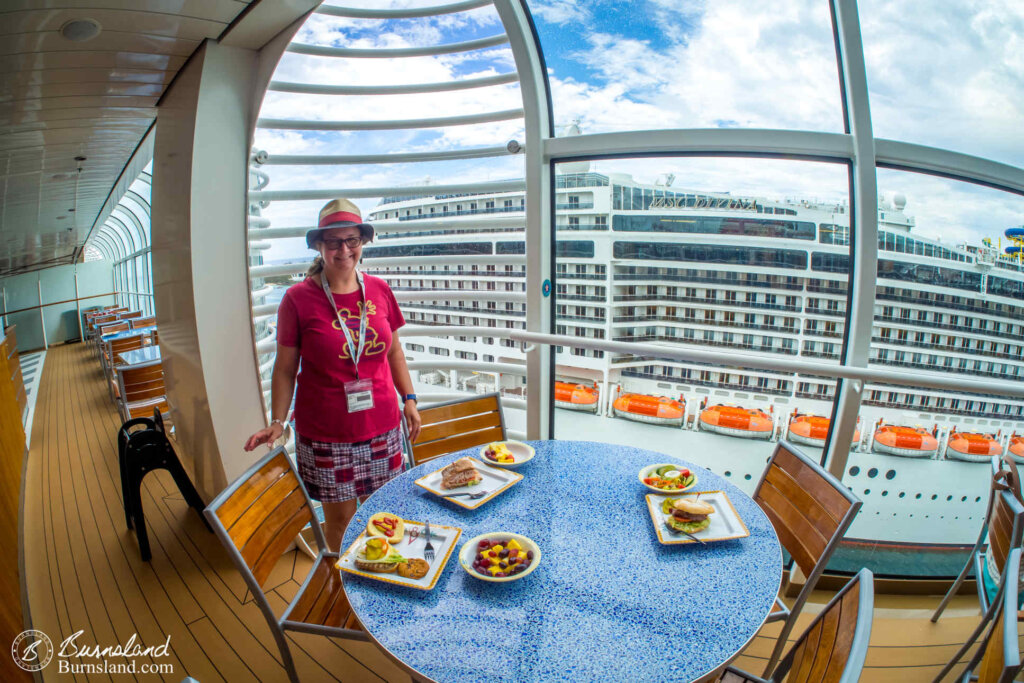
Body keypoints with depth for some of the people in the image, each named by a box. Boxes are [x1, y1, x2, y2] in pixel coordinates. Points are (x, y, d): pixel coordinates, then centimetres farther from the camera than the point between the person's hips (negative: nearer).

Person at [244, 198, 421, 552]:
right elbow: (285, 369, -1)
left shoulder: (379, 290, 2)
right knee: (340, 517, 9)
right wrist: (277, 422, -6)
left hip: (382, 426, 3)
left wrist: (409, 399, 10)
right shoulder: (298, 298, -7)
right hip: (326, 433, -3)